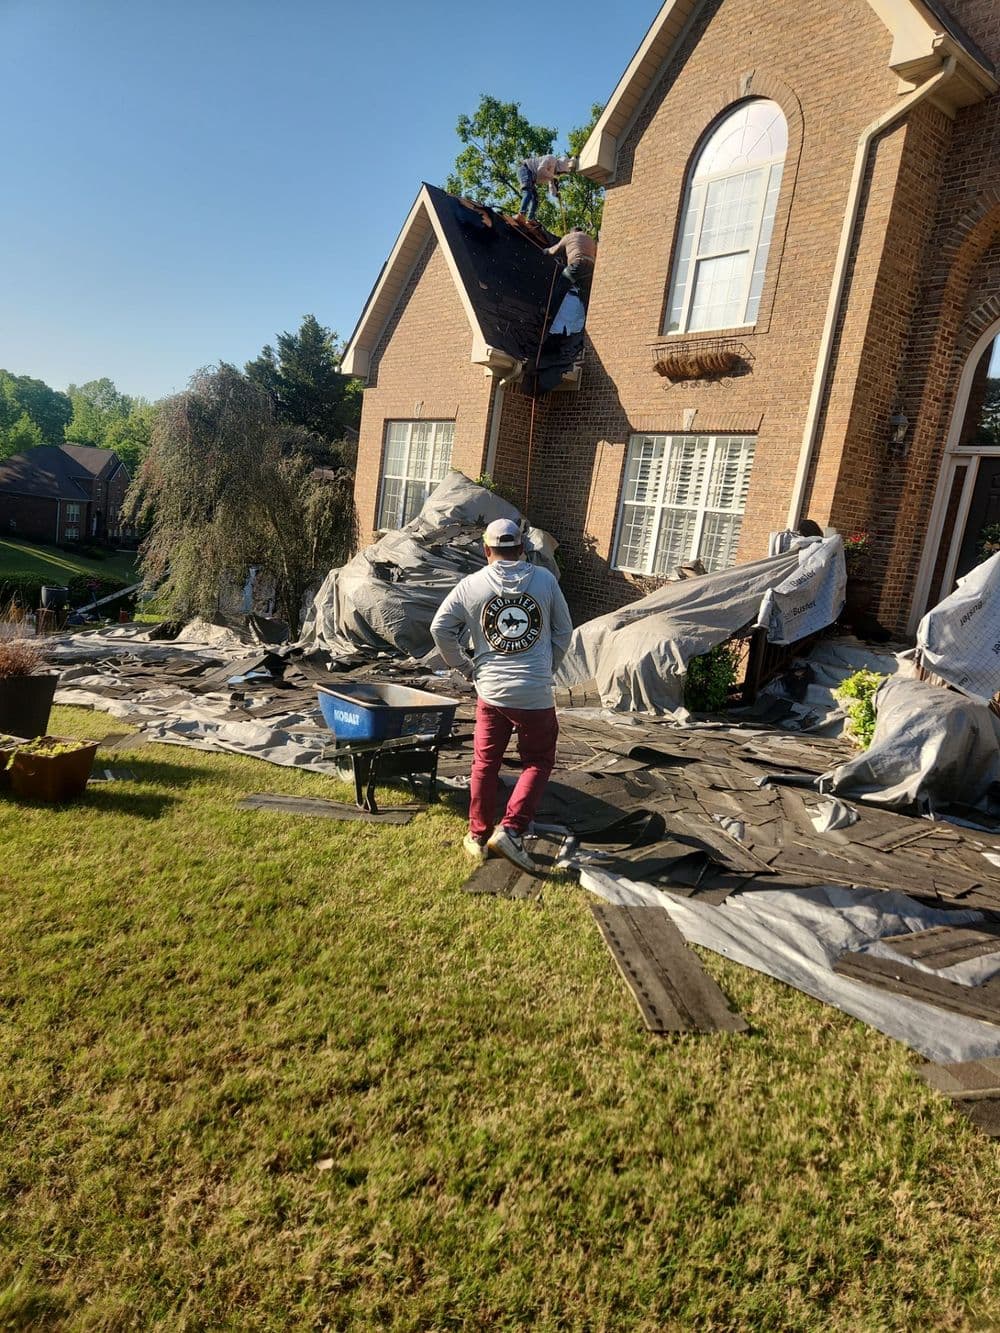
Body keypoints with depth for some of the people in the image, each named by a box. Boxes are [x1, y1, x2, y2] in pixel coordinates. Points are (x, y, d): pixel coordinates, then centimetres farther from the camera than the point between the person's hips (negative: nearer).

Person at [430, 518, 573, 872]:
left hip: (490, 692, 2)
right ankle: (510, 830, 1)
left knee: (485, 765, 15)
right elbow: (563, 631, 5)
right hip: (536, 695, -1)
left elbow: (440, 629, 1)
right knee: (538, 763, 14)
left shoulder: (471, 585, -1)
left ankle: (478, 837, 23)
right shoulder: (545, 579, -2)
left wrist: (465, 667, 11)